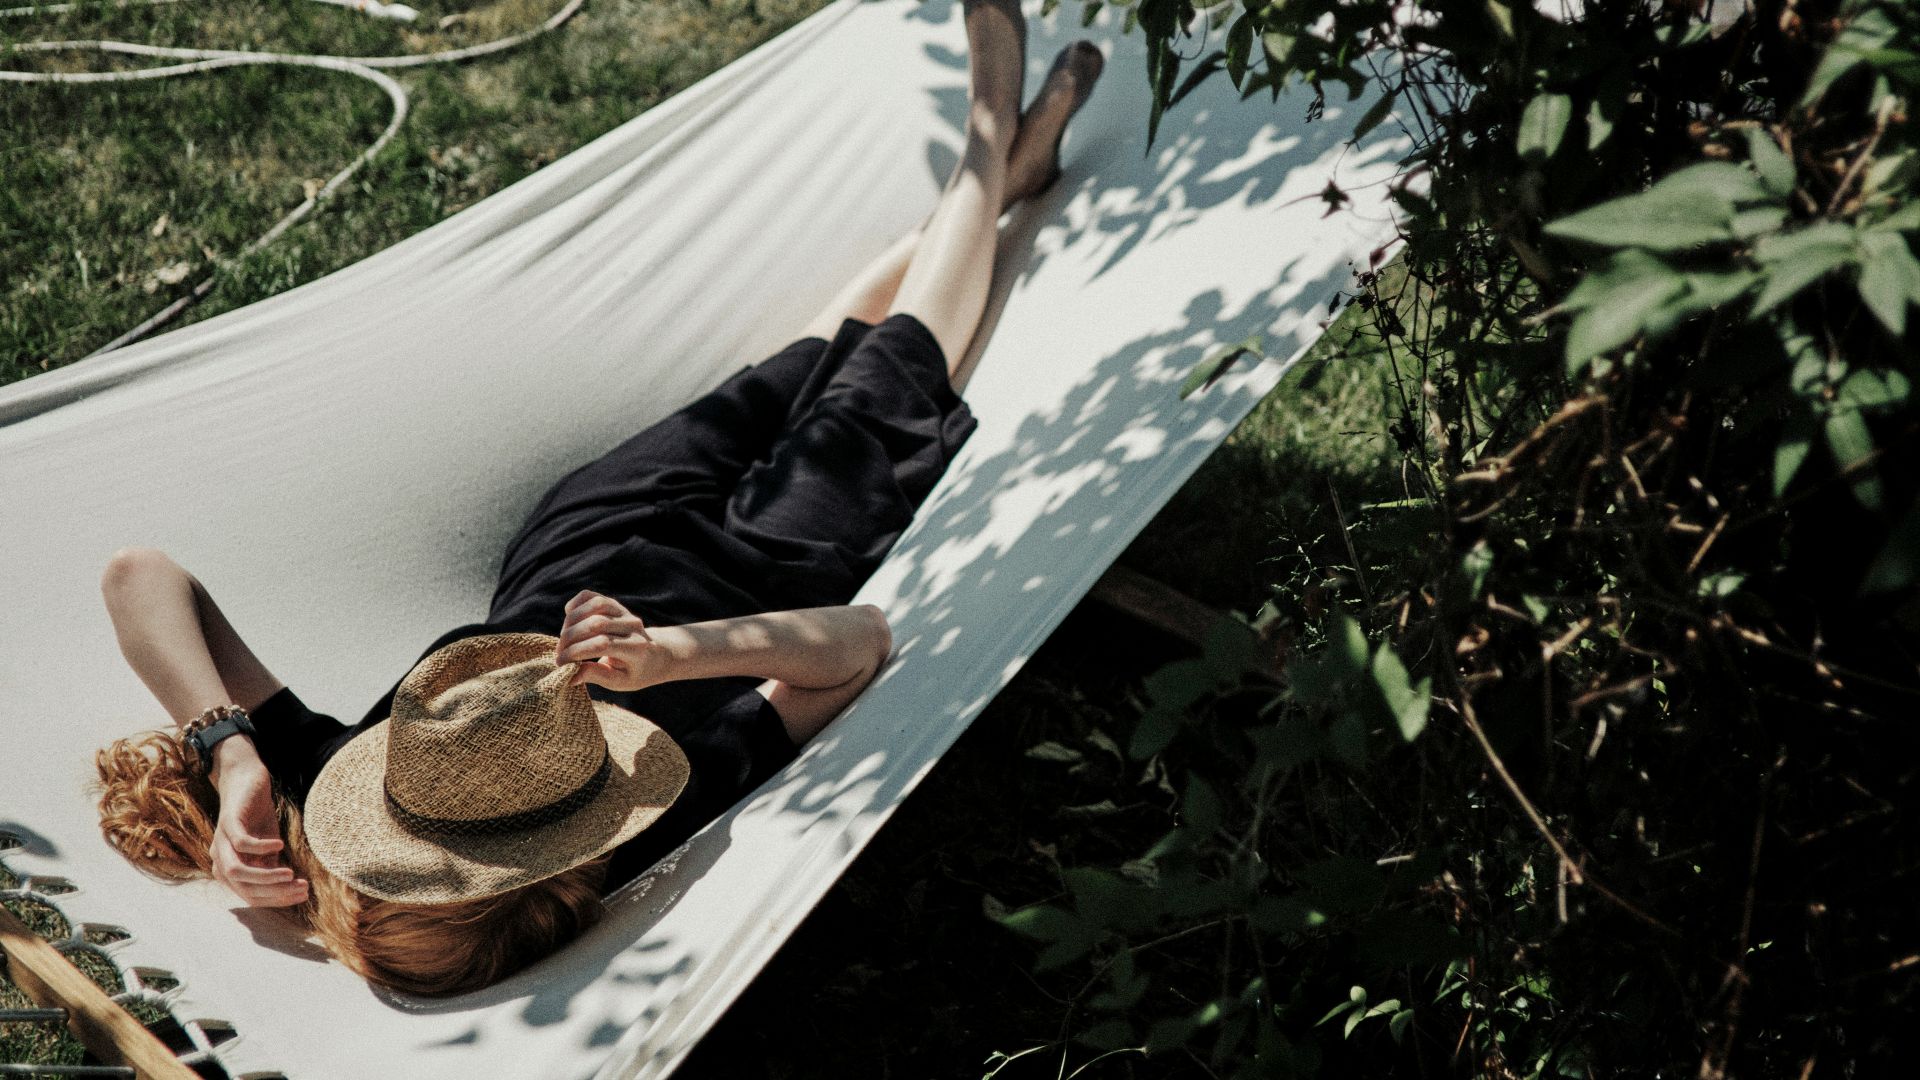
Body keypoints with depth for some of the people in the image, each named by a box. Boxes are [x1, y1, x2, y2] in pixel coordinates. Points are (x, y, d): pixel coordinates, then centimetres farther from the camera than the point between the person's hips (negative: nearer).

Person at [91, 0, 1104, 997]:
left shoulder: (329, 786, -42)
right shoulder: (678, 815, -47)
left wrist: (231, 754, -57)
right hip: (755, 568, -3)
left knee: (818, 354, 26)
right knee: (886, 379, 20)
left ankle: (1001, 166, 56)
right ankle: (991, 141, 54)